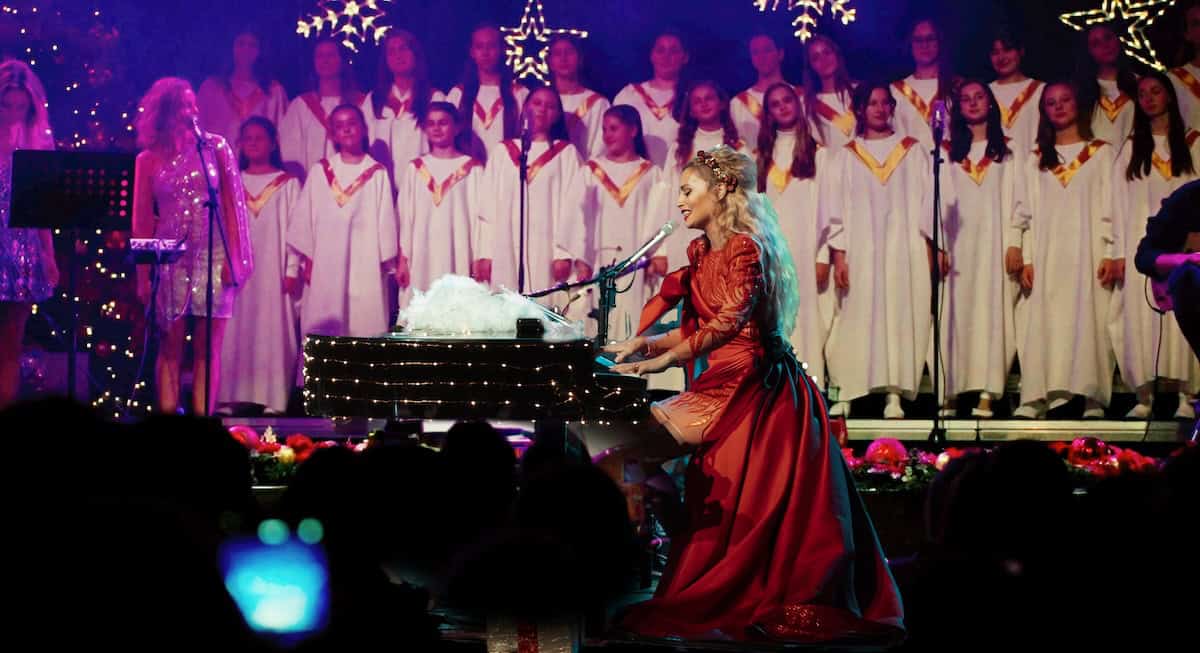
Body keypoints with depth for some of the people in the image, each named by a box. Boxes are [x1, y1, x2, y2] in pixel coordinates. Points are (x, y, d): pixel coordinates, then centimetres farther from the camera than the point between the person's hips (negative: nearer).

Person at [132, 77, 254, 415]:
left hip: (212, 257, 0)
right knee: (170, 348, 0)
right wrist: (143, 274, 2)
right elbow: (142, 220, 7)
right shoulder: (149, 160, 6)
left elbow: (232, 206, 3)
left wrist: (233, 258, -5)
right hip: (170, 260, 0)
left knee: (207, 349, -1)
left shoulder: (216, 147, 5)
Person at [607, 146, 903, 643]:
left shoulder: (745, 248, -11)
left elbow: (730, 321, -23)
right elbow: (694, 329, 18)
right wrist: (644, 345, 5)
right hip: (725, 385, 9)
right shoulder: (702, 252, 16)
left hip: (757, 388, -9)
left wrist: (664, 359, -27)